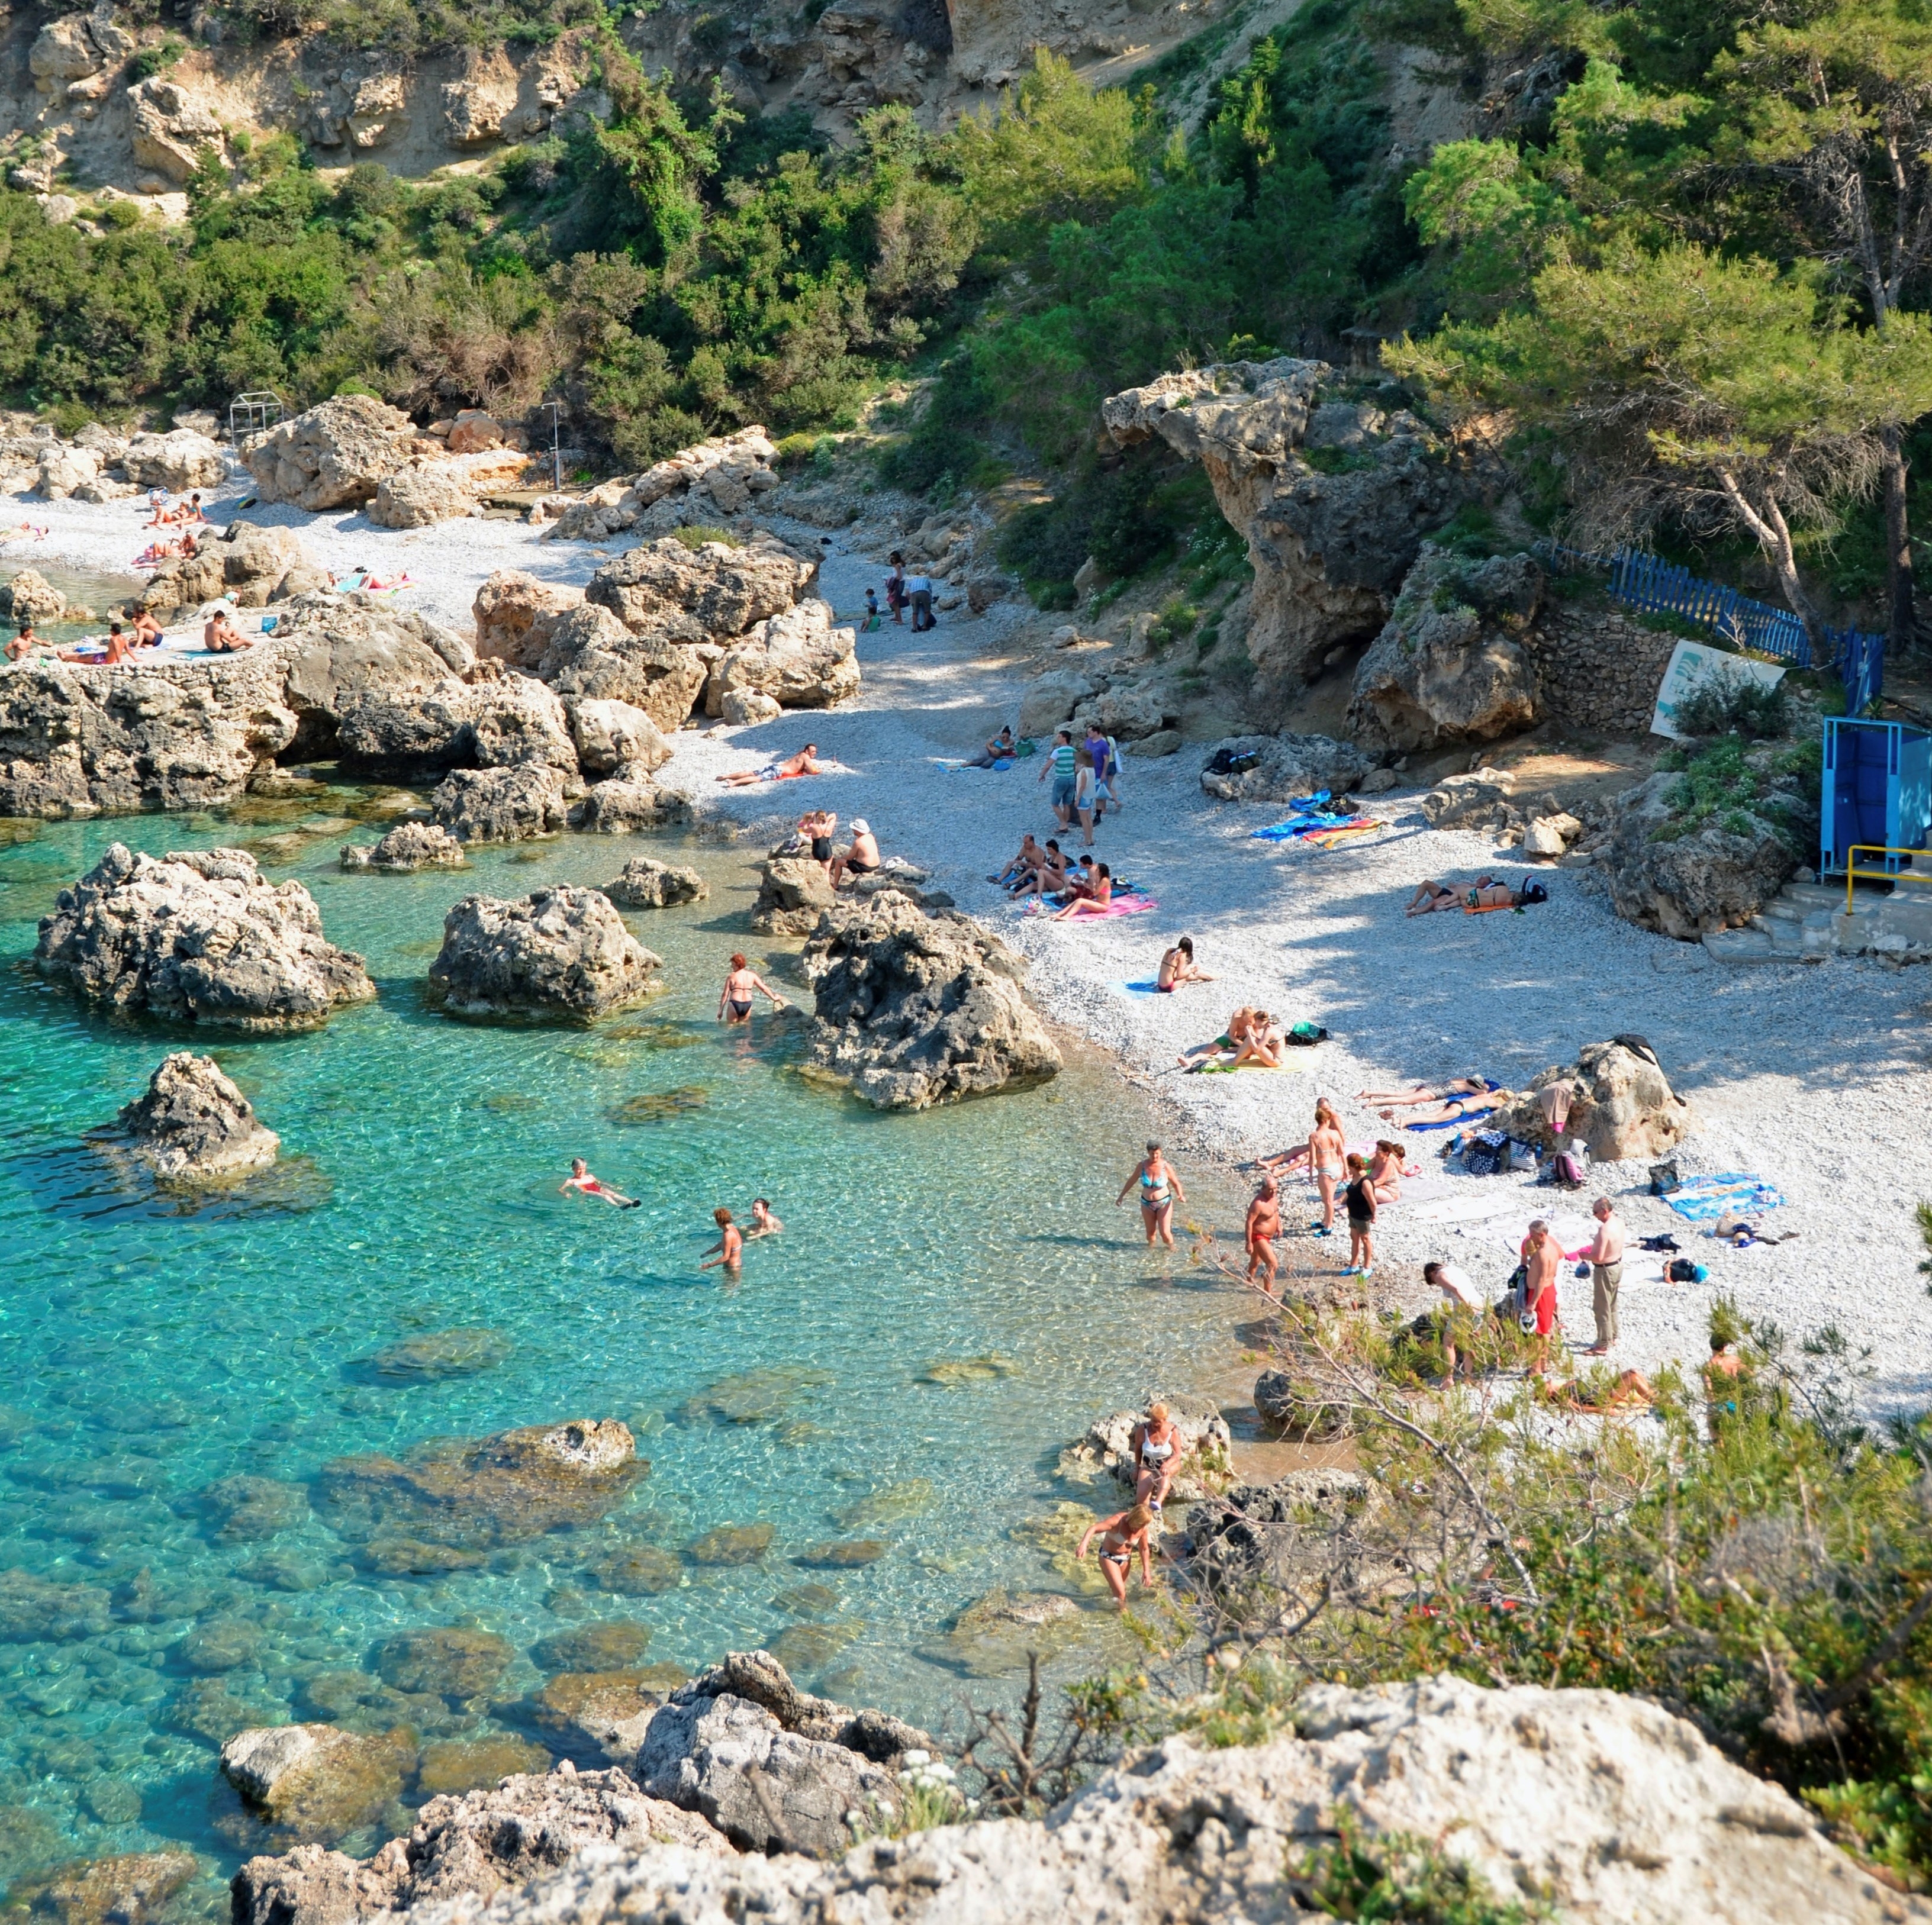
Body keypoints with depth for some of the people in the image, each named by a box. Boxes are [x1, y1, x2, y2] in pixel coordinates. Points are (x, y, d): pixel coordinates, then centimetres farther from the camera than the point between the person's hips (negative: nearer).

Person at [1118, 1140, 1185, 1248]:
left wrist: (1180, 1196, -25)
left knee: (1165, 1233, -6)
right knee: (1151, 1232, 12)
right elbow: (1132, 1181, 2)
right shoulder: (1142, 1165, -13)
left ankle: (1171, 1248, 26)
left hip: (1164, 1203, -2)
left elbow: (1176, 1183, -7)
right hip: (1147, 1204, 2)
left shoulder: (1165, 1166, -19)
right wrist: (1121, 1196, 7)